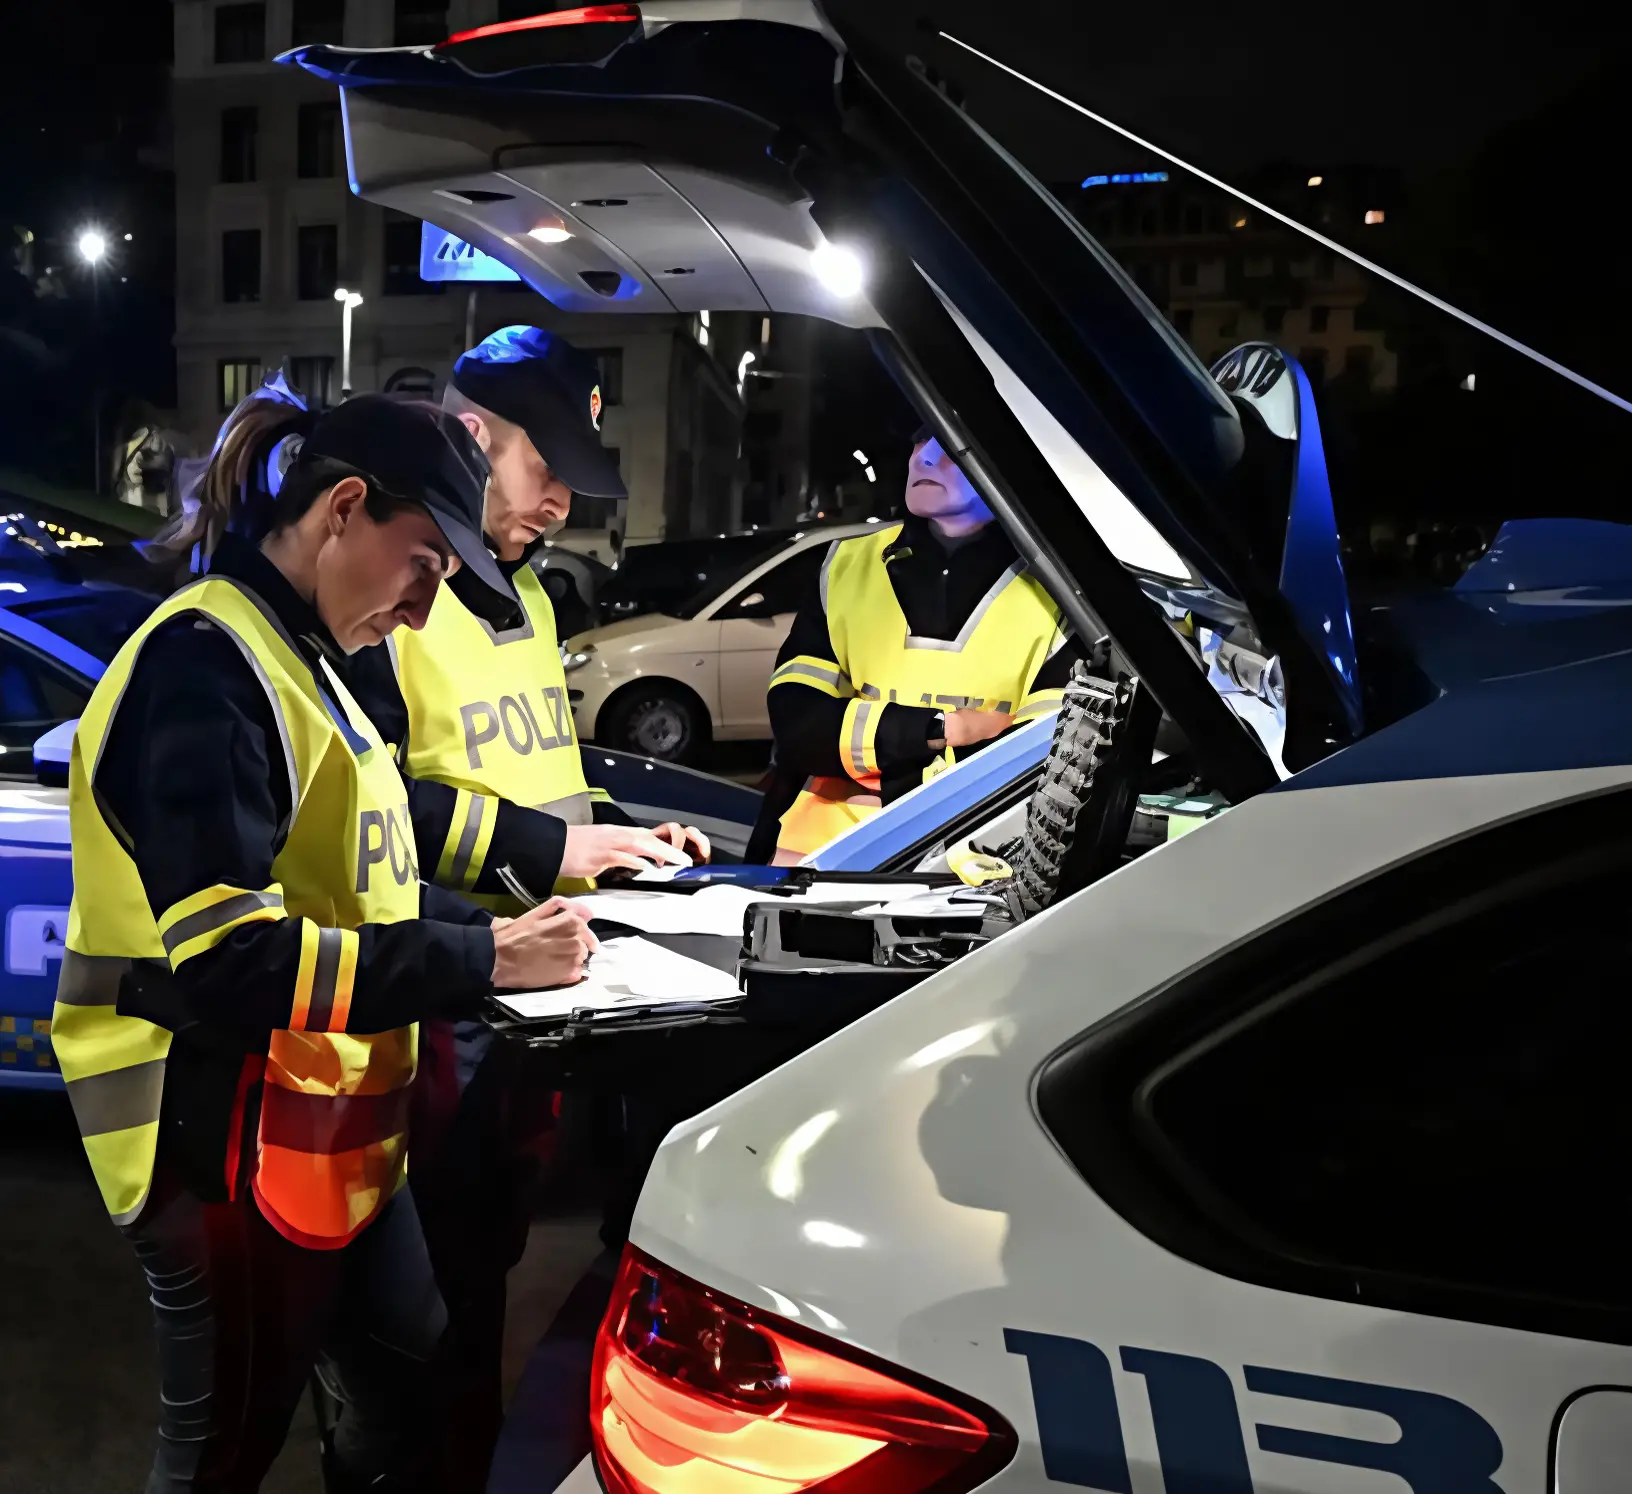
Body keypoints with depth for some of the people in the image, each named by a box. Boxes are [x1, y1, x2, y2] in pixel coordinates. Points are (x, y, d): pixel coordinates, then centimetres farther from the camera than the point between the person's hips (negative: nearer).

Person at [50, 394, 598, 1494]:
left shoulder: (299, 664, 12)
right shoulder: (204, 667, -20)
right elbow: (228, 958, -28)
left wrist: (493, 925, 1)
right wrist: (481, 962, -24)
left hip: (337, 1142, 9)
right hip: (236, 1158, -9)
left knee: (419, 1401, 17)